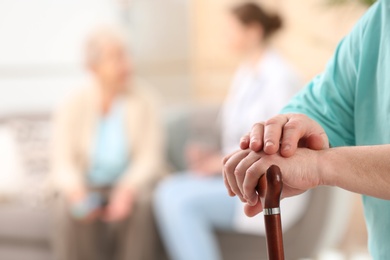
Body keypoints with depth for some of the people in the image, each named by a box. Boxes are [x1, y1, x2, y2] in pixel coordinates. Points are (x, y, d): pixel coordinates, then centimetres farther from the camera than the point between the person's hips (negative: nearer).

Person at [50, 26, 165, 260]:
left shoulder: (143, 100, -5)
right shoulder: (73, 107, -4)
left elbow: (151, 160, -10)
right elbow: (63, 165, -9)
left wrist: (128, 189, -29)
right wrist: (76, 192, -31)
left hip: (130, 187, 0)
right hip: (88, 188, 1)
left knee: (140, 206, -33)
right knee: (69, 211, -31)